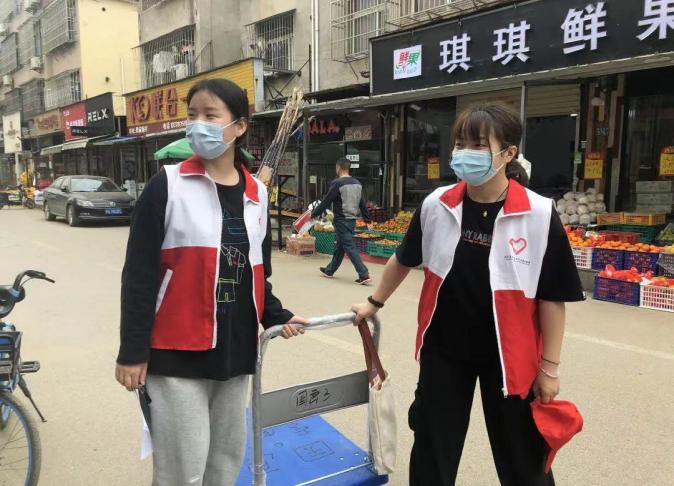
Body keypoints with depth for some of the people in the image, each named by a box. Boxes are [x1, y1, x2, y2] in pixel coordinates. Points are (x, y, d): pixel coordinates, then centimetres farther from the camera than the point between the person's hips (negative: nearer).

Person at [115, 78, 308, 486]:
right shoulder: (167, 186, -7)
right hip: (177, 352, -5)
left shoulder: (257, 194, 7)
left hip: (235, 351, 5)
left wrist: (276, 316, 1)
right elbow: (139, 274, -8)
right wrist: (132, 351, -9)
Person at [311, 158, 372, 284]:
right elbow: (362, 203, 11)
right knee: (339, 246, 18)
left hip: (341, 220, -8)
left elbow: (326, 202, -12)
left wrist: (313, 214, -2)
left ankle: (364, 275, -15)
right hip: (352, 219, 8)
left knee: (349, 247, -8)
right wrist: (367, 219, 16)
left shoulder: (336, 183, -13)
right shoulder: (357, 183, 9)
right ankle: (330, 270, 33)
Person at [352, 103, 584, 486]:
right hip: (443, 349, 3)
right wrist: (375, 303, 17)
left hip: (509, 357, -2)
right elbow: (404, 259, 9)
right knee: (432, 449, 17)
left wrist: (549, 367, -6)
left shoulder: (539, 216, -17)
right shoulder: (436, 206, -8)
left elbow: (553, 297, -10)